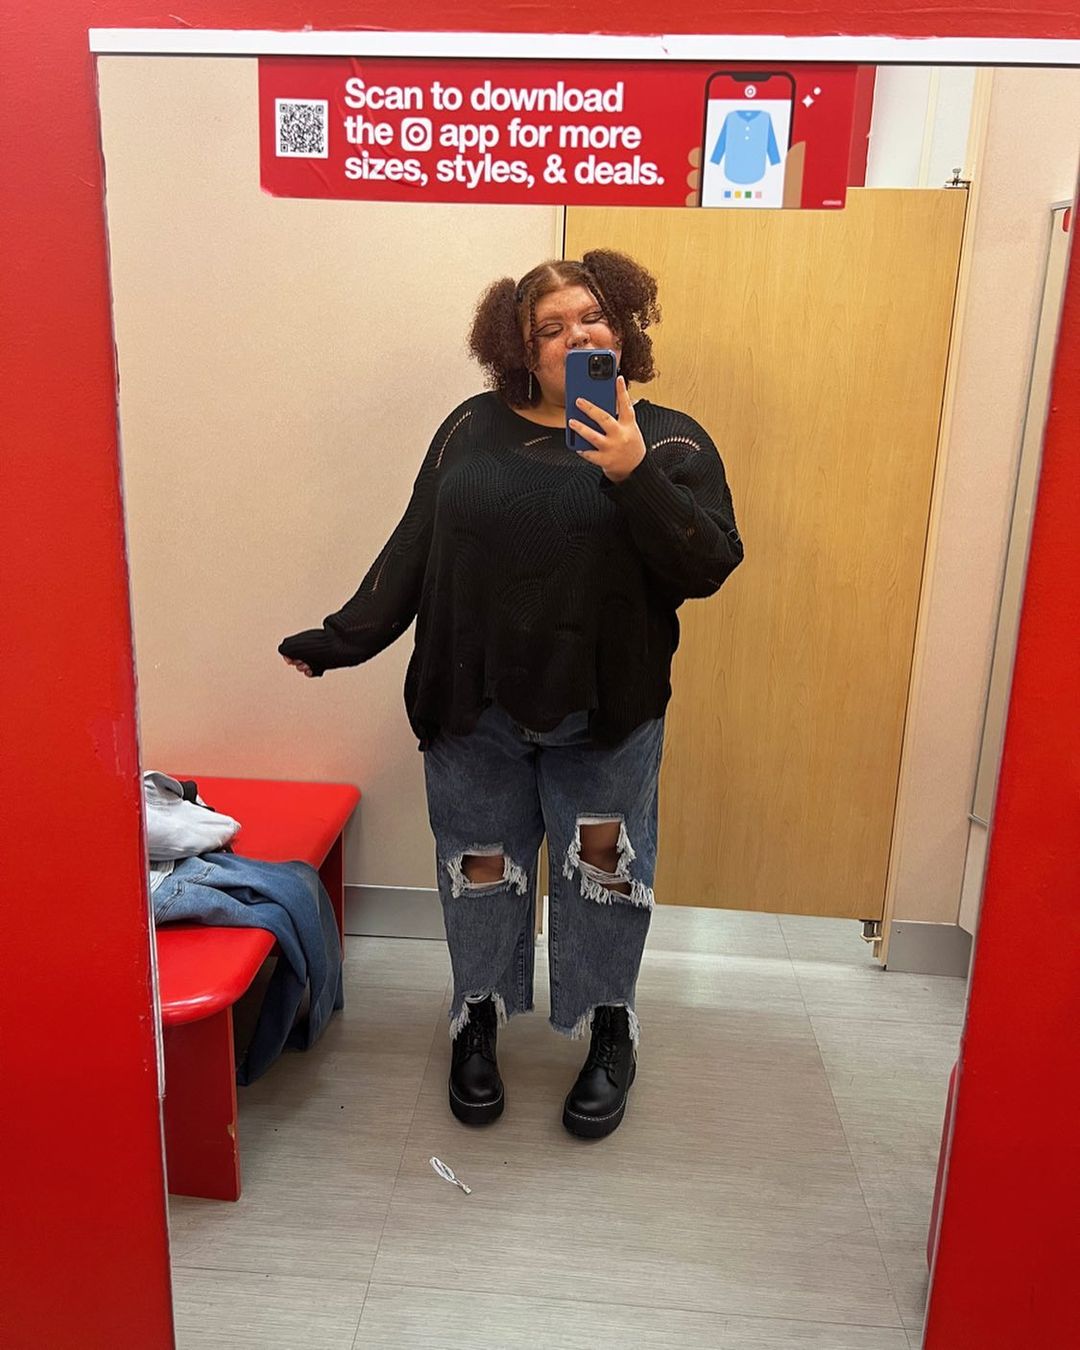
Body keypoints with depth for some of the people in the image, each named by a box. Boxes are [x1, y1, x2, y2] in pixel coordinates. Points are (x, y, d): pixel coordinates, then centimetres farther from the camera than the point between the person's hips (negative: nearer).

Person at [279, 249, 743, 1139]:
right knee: (481, 866, 14)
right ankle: (478, 1024, 37)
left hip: (606, 714, -1)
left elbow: (709, 566, -12)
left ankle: (611, 1037, 32)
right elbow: (413, 549, 7)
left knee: (604, 866, 9)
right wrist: (344, 638, 4)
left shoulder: (669, 441, -1)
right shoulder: (473, 428, 4)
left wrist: (635, 474, -23)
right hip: (476, 707, 2)